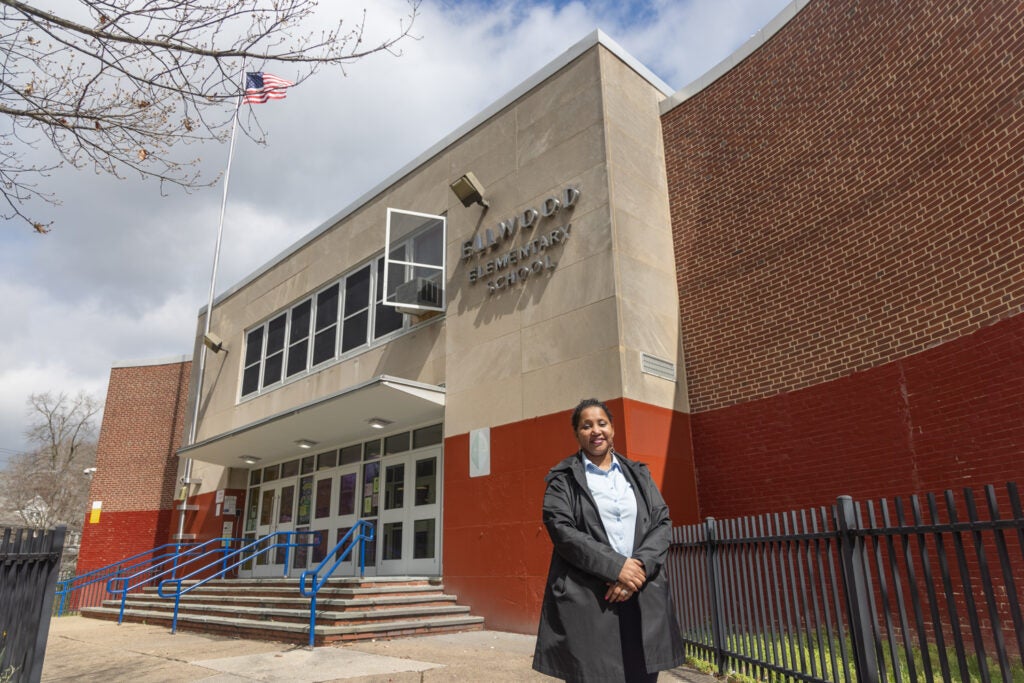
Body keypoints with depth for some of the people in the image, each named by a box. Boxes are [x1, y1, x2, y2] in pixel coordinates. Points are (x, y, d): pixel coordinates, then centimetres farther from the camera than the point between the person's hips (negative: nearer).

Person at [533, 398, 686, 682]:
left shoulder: (638, 473, 15)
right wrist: (617, 566, -16)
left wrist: (639, 566, -10)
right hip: (586, 602, -3)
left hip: (643, 599, 4)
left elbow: (663, 523, 7)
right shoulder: (563, 479, 3)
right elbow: (562, 530, -9)